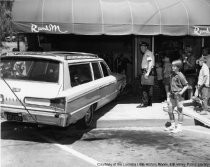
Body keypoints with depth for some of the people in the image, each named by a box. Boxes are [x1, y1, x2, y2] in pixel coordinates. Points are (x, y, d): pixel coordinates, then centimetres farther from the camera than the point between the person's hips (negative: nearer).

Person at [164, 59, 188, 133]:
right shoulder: (172, 74, 9)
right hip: (172, 95, 8)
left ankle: (179, 127, 11)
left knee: (179, 111, 3)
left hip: (178, 95, -8)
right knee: (170, 111, 11)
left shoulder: (180, 76, -14)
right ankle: (173, 125, 24)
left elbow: (186, 85, -9)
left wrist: (181, 92, -21)